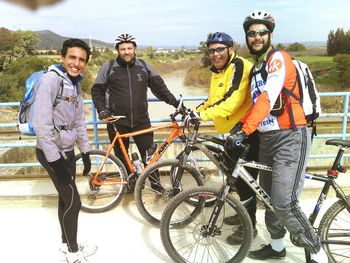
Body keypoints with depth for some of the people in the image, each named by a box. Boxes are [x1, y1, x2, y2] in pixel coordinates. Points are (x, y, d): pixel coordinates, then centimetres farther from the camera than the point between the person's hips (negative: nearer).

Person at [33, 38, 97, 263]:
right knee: (73, 202, -1)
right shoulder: (50, 80, -18)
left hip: (68, 150, 8)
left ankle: (67, 245, 34)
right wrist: (55, 161, -22)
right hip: (53, 152, -8)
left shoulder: (75, 84, 9)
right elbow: (41, 123, -23)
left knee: (66, 198, 17)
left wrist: (86, 152, 16)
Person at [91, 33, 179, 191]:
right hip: (117, 122, 0)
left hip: (141, 120, 1)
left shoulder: (144, 66, 5)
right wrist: (102, 111, -8)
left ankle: (155, 182, 20)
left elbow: (159, 86, 4)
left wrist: (174, 102, -7)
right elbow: (97, 91, 5)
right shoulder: (108, 68, -1)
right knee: (121, 156, 11)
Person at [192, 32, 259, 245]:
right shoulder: (218, 72, 15)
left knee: (245, 177, -3)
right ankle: (245, 214, 36)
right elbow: (215, 99, 22)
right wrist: (195, 112, 10)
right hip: (234, 129, 10)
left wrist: (204, 115, -34)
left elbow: (232, 100, -29)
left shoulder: (239, 66, -16)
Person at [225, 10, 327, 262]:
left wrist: (243, 131, -30)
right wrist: (239, 126, 7)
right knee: (269, 198, 14)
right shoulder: (256, 68, 17)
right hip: (267, 139, 9)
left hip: (290, 137, -9)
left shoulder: (279, 58, -9)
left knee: (284, 203, -15)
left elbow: (268, 99, -23)